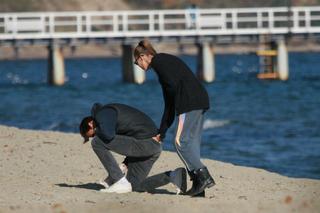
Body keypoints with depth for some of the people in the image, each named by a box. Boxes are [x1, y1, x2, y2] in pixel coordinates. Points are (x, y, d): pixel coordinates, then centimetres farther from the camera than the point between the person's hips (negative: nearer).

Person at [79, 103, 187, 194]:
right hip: (154, 145, 10)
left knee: (97, 143, -9)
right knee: (134, 186, 18)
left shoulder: (103, 114, -5)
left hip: (145, 144, -10)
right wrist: (125, 164, 21)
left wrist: (98, 131, -2)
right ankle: (175, 176, 6)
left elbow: (108, 136, -27)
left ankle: (121, 181, -8)